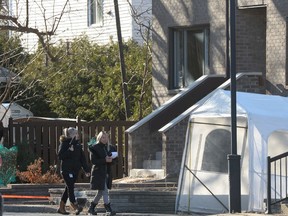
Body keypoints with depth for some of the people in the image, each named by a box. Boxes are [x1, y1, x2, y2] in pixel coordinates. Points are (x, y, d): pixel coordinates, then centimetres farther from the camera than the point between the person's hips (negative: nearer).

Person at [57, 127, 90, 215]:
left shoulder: (77, 144, 13)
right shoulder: (64, 143, -5)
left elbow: (82, 157, 14)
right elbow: (60, 156, -12)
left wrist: (86, 170, 10)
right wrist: (69, 151, -22)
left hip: (75, 169, 7)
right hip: (66, 169, -7)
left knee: (68, 188, 10)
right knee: (70, 188, -13)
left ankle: (61, 208, 17)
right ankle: (75, 207, -20)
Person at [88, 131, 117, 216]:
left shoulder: (110, 148, 12)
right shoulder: (94, 148, -5)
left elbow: (115, 159, 12)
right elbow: (93, 160, -12)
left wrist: (111, 160, -12)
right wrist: (105, 160, -21)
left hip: (107, 172, 6)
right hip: (98, 172, -6)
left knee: (101, 192, 11)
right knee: (104, 191, -10)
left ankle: (91, 209, 23)